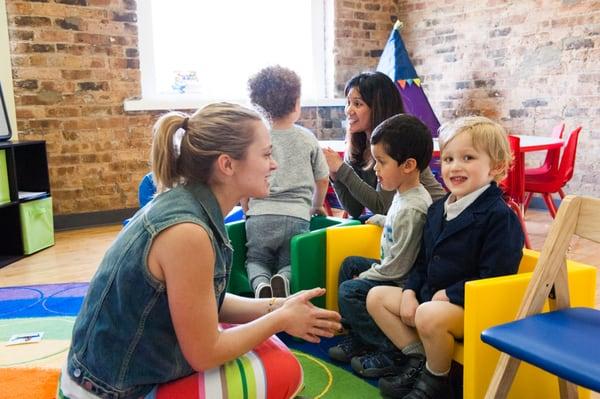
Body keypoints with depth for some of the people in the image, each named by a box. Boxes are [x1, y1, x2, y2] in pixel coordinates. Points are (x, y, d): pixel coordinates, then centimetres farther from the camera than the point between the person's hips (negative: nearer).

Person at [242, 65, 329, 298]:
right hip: (297, 217, 1)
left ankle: (260, 284, -12)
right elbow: (322, 181, 14)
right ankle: (283, 279, -15)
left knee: (255, 261, 22)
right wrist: (316, 207, 32)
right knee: (290, 265, 20)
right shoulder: (307, 138, 6)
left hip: (260, 217, 0)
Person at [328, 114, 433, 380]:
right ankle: (358, 338, 20)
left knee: (349, 291, -15)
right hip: (394, 270, 11)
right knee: (349, 264, 18)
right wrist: (380, 220, 27)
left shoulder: (410, 209, -29)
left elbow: (397, 267, -25)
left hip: (402, 282, -11)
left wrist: (364, 277, -12)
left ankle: (390, 353, -4)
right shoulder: (405, 195, 1)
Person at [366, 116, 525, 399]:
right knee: (377, 297, 5)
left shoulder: (499, 216, -16)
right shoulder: (437, 209, 9)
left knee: (429, 315, -36)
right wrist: (410, 291, 1)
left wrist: (448, 295, -18)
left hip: (471, 305, -8)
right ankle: (417, 359, 6)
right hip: (429, 296, 9)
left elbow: (493, 278, -21)